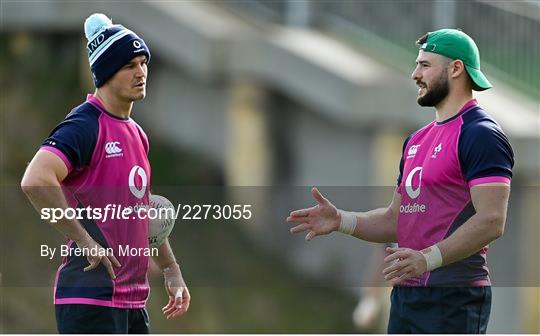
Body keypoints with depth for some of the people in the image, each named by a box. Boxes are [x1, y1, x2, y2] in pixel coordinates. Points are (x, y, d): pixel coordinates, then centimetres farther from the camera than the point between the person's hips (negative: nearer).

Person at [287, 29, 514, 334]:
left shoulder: (480, 135, -10)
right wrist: (341, 221, 8)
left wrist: (428, 258, -31)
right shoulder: (416, 141, 21)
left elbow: (491, 221, -20)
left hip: (453, 300, -10)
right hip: (405, 296, 10)